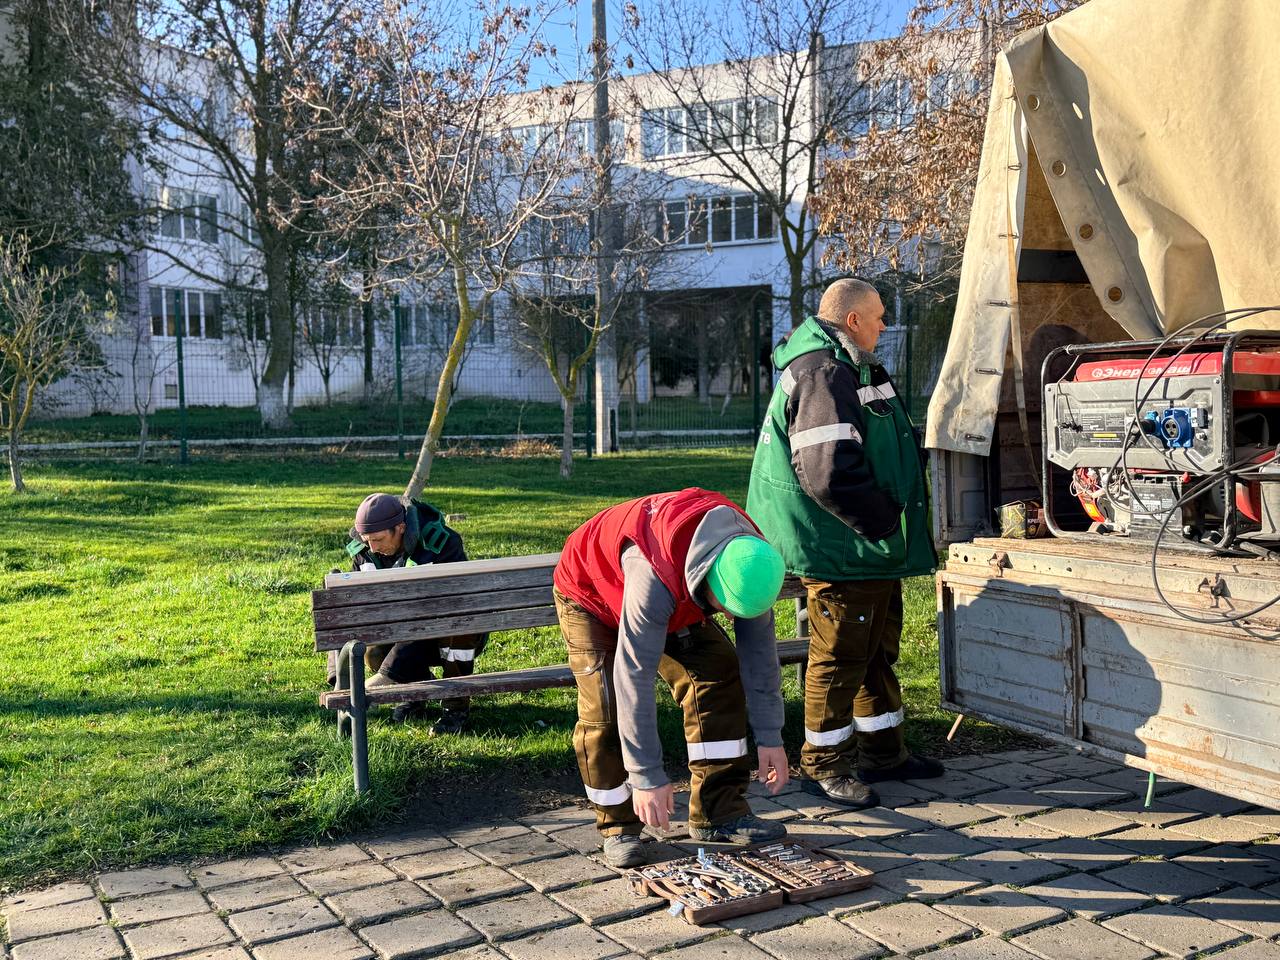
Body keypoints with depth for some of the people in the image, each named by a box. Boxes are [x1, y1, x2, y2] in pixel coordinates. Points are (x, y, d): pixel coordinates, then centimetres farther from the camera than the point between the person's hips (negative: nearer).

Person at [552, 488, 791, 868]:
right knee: (606, 708, -19)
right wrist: (647, 777, -39)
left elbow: (759, 652, -15)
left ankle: (719, 812, -1)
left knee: (719, 679, -9)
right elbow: (634, 678, -42)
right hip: (591, 594, -5)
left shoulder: (748, 557, -26)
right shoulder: (655, 575, -46)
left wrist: (770, 738, -11)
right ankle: (618, 826, 0)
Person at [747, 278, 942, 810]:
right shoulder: (824, 375, -20)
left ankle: (882, 751, 33)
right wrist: (885, 522, -19)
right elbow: (831, 474, -29)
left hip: (873, 548, 11)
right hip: (841, 552, -11)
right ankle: (824, 765, 14)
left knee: (879, 650, 20)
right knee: (840, 657, 0)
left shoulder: (850, 370, 16)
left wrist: (893, 525, 17)